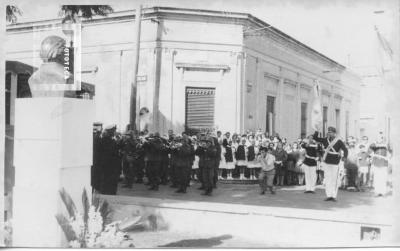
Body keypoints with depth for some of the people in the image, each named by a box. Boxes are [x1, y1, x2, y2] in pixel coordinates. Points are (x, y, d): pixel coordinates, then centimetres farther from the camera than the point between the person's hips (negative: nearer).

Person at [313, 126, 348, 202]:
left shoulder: (339, 141, -9)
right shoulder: (326, 140, 4)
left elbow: (345, 150, -18)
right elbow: (315, 138, 5)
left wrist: (345, 157, -37)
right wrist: (316, 133, -14)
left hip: (334, 163, -4)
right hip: (326, 162, 4)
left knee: (334, 180, -1)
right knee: (327, 179, 4)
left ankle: (334, 196, 5)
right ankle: (329, 196, 8)